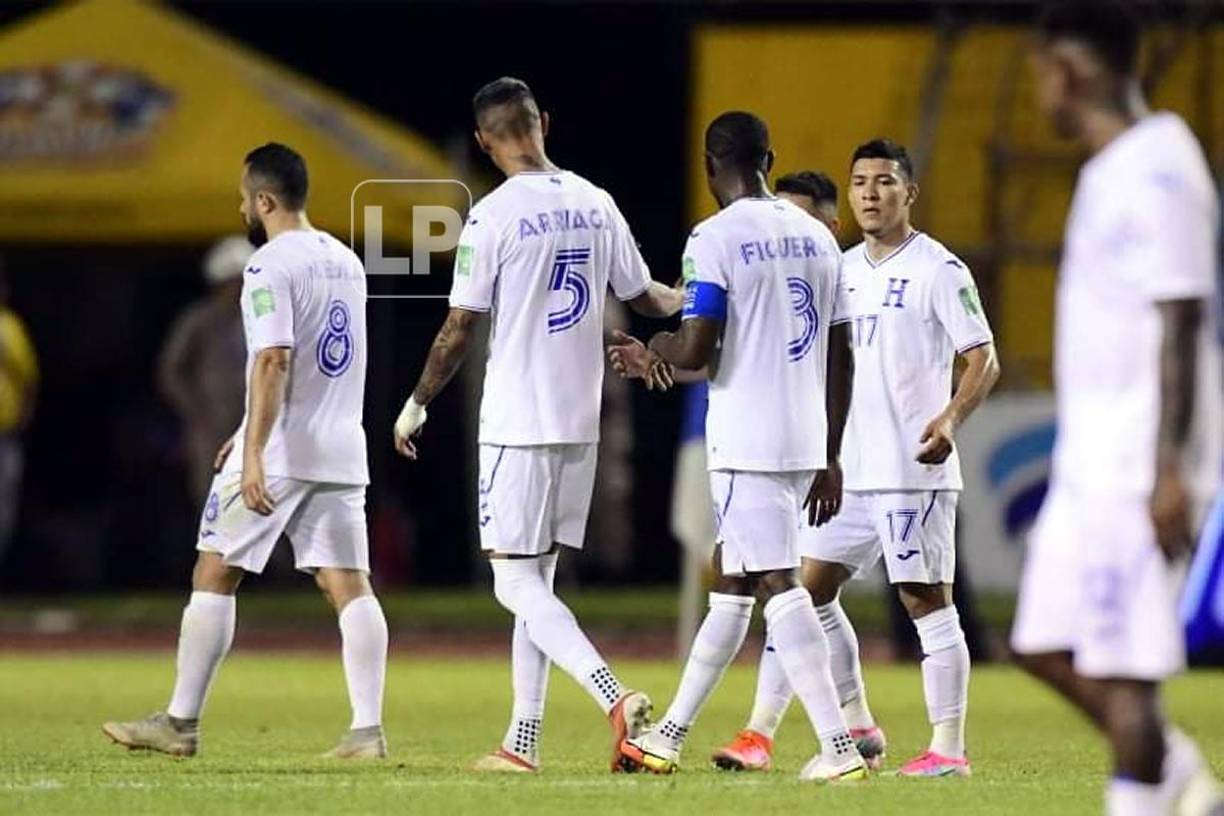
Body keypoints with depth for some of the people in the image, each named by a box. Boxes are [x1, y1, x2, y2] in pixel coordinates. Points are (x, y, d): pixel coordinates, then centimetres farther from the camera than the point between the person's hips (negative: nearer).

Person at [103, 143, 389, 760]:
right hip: (341, 449, 7)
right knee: (348, 582, 2)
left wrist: (255, 452, -24)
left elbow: (274, 361, -21)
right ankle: (367, 730, -8)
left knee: (214, 574, 3)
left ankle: (180, 724, 5)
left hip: (278, 453, -7)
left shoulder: (271, 265, -11)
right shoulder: (345, 262, 15)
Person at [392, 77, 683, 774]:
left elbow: (460, 329, -8)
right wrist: (692, 297, 39)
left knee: (517, 582, -4)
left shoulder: (493, 217, -12)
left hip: (518, 425, -6)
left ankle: (615, 696, -22)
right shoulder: (596, 205, 5)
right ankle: (524, 740, 12)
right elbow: (644, 297, 16)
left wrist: (417, 403, 6)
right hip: (581, 424, 6)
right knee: (536, 581, 13)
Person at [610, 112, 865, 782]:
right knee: (729, 585, 16)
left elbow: (695, 352, -16)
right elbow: (841, 357, 13)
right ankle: (668, 737, 25)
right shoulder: (816, 236, 12)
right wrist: (830, 458, 19)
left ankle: (839, 746, -16)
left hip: (748, 444, -7)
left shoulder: (715, 238, -10)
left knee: (778, 585, -8)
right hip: (806, 442, 7)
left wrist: (656, 347, 8)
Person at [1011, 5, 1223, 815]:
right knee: (1047, 645, 11)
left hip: (1137, 465, -10)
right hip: (1091, 460, 10)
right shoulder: (1113, 167, 15)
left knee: (1123, 669, -8)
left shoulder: (1156, 171, -15)